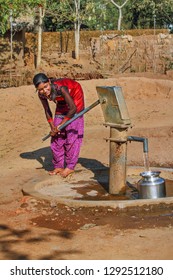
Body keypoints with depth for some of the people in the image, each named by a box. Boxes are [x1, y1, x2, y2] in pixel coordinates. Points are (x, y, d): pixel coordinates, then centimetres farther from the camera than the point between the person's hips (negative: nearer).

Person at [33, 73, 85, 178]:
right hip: (62, 101, 6)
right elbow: (47, 111, -6)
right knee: (57, 135, 2)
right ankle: (58, 166, 11)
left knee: (72, 132, -10)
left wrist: (60, 125, -29)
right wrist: (52, 127, -14)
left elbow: (73, 108, -36)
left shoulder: (60, 88, -41)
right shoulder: (41, 94, -23)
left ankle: (70, 166, -3)